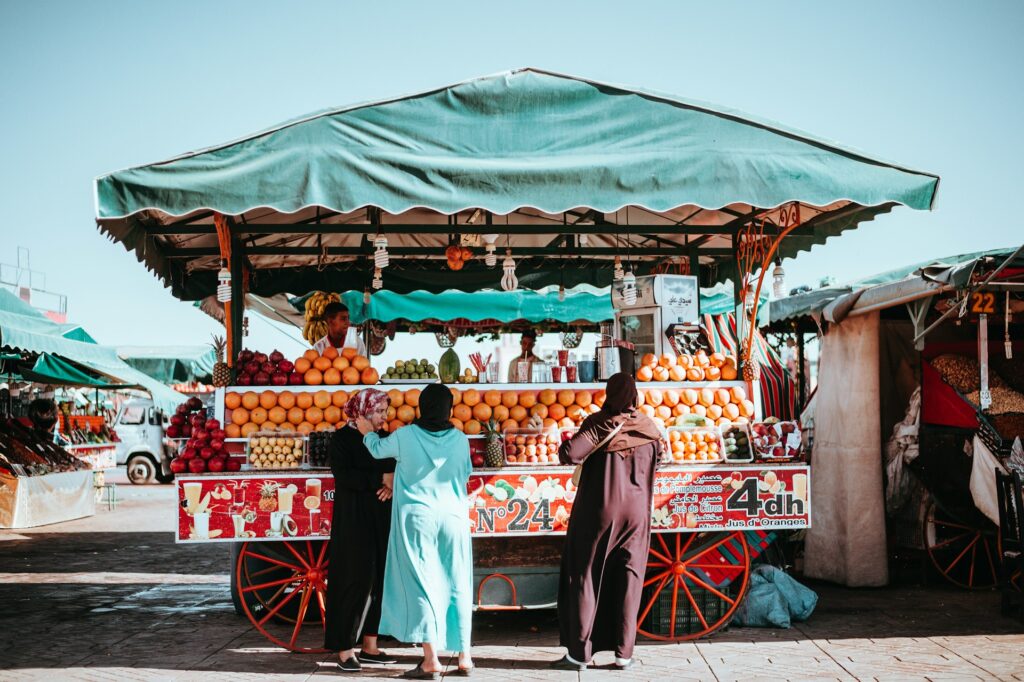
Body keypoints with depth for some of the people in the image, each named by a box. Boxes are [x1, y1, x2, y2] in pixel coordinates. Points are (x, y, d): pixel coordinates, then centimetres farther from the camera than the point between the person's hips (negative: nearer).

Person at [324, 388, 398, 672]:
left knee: (379, 580, 5)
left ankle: (369, 646, 14)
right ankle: (345, 649, 2)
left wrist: (391, 486, -10)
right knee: (355, 580, -5)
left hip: (381, 519, 6)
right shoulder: (342, 438, -5)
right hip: (353, 519, -6)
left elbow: (394, 471, 12)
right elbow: (343, 475, -17)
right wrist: (380, 480, -15)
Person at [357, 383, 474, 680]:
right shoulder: (460, 440, -3)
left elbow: (378, 449, 12)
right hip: (453, 519, 2)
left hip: (417, 519, -2)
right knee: (457, 586, 9)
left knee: (421, 585, 1)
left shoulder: (405, 436, -7)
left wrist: (367, 432, 33)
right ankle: (464, 657, 14)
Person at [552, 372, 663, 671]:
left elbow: (570, 454, -23)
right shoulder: (647, 426, 1)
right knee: (628, 580, 9)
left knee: (584, 578, 5)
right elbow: (662, 449, 22)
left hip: (598, 511, -3)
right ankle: (623, 652, 10)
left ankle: (579, 653, 7)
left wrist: (565, 444, -2)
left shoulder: (600, 423, -12)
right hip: (636, 512, 3)